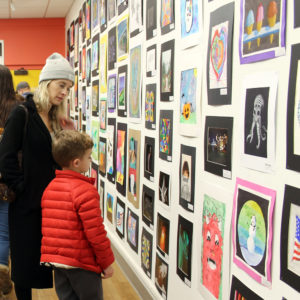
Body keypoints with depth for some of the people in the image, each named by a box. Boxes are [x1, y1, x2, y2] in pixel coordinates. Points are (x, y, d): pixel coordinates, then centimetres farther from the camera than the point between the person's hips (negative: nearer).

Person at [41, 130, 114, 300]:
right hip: (82, 263, -7)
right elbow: (95, 232, -19)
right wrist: (107, 262, -8)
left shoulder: (50, 188, 6)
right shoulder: (86, 191, -18)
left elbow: (47, 227, 13)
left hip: (55, 260, 7)